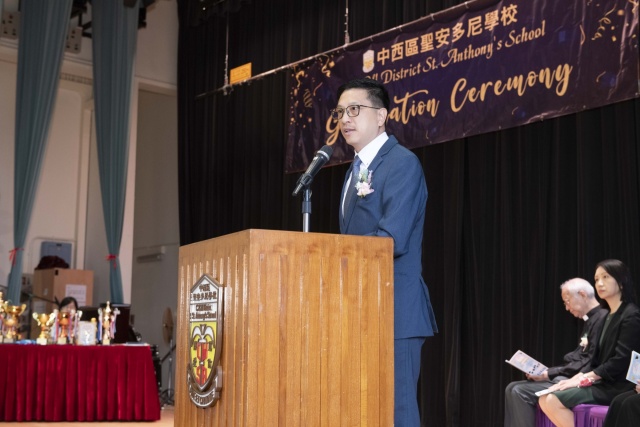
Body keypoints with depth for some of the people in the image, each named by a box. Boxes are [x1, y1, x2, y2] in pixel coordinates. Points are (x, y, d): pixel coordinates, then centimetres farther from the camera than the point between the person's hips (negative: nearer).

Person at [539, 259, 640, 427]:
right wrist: (575, 378, 0)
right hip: (602, 383, 9)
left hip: (618, 387, -9)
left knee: (554, 401, -19)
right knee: (545, 399, -4)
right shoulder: (609, 317, 18)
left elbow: (621, 361, -17)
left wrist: (582, 379, -14)